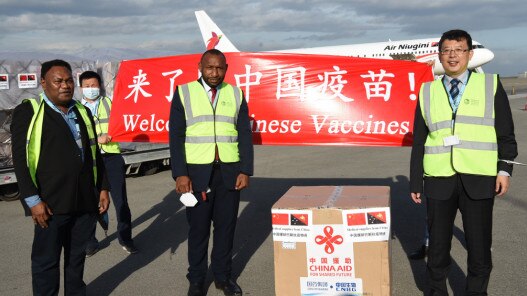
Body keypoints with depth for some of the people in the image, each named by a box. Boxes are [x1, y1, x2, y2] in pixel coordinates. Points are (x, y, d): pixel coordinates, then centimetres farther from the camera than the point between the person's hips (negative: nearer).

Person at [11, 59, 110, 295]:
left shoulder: (82, 112, 14)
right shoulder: (28, 111, -2)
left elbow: (94, 153, 19)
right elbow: (20, 158, -8)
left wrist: (103, 188, 13)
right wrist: (33, 200, -14)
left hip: (85, 201, 5)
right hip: (50, 203, -5)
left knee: (77, 257, 14)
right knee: (46, 261, 5)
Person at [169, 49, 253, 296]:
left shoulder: (236, 94, 8)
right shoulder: (184, 93, 2)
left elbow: (245, 135, 6)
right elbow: (176, 136, -1)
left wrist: (245, 171, -2)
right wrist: (180, 174, -9)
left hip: (229, 172, 2)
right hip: (197, 172, -2)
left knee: (226, 225, 8)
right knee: (198, 227, 6)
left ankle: (222, 275, 22)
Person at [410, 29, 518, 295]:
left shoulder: (490, 85, 6)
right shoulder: (428, 92, 9)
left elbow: (505, 133, 5)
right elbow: (419, 142, 9)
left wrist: (504, 169, -5)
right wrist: (415, 182, 7)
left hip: (479, 179, -1)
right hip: (439, 180, 1)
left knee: (479, 245, 6)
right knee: (438, 244, 10)